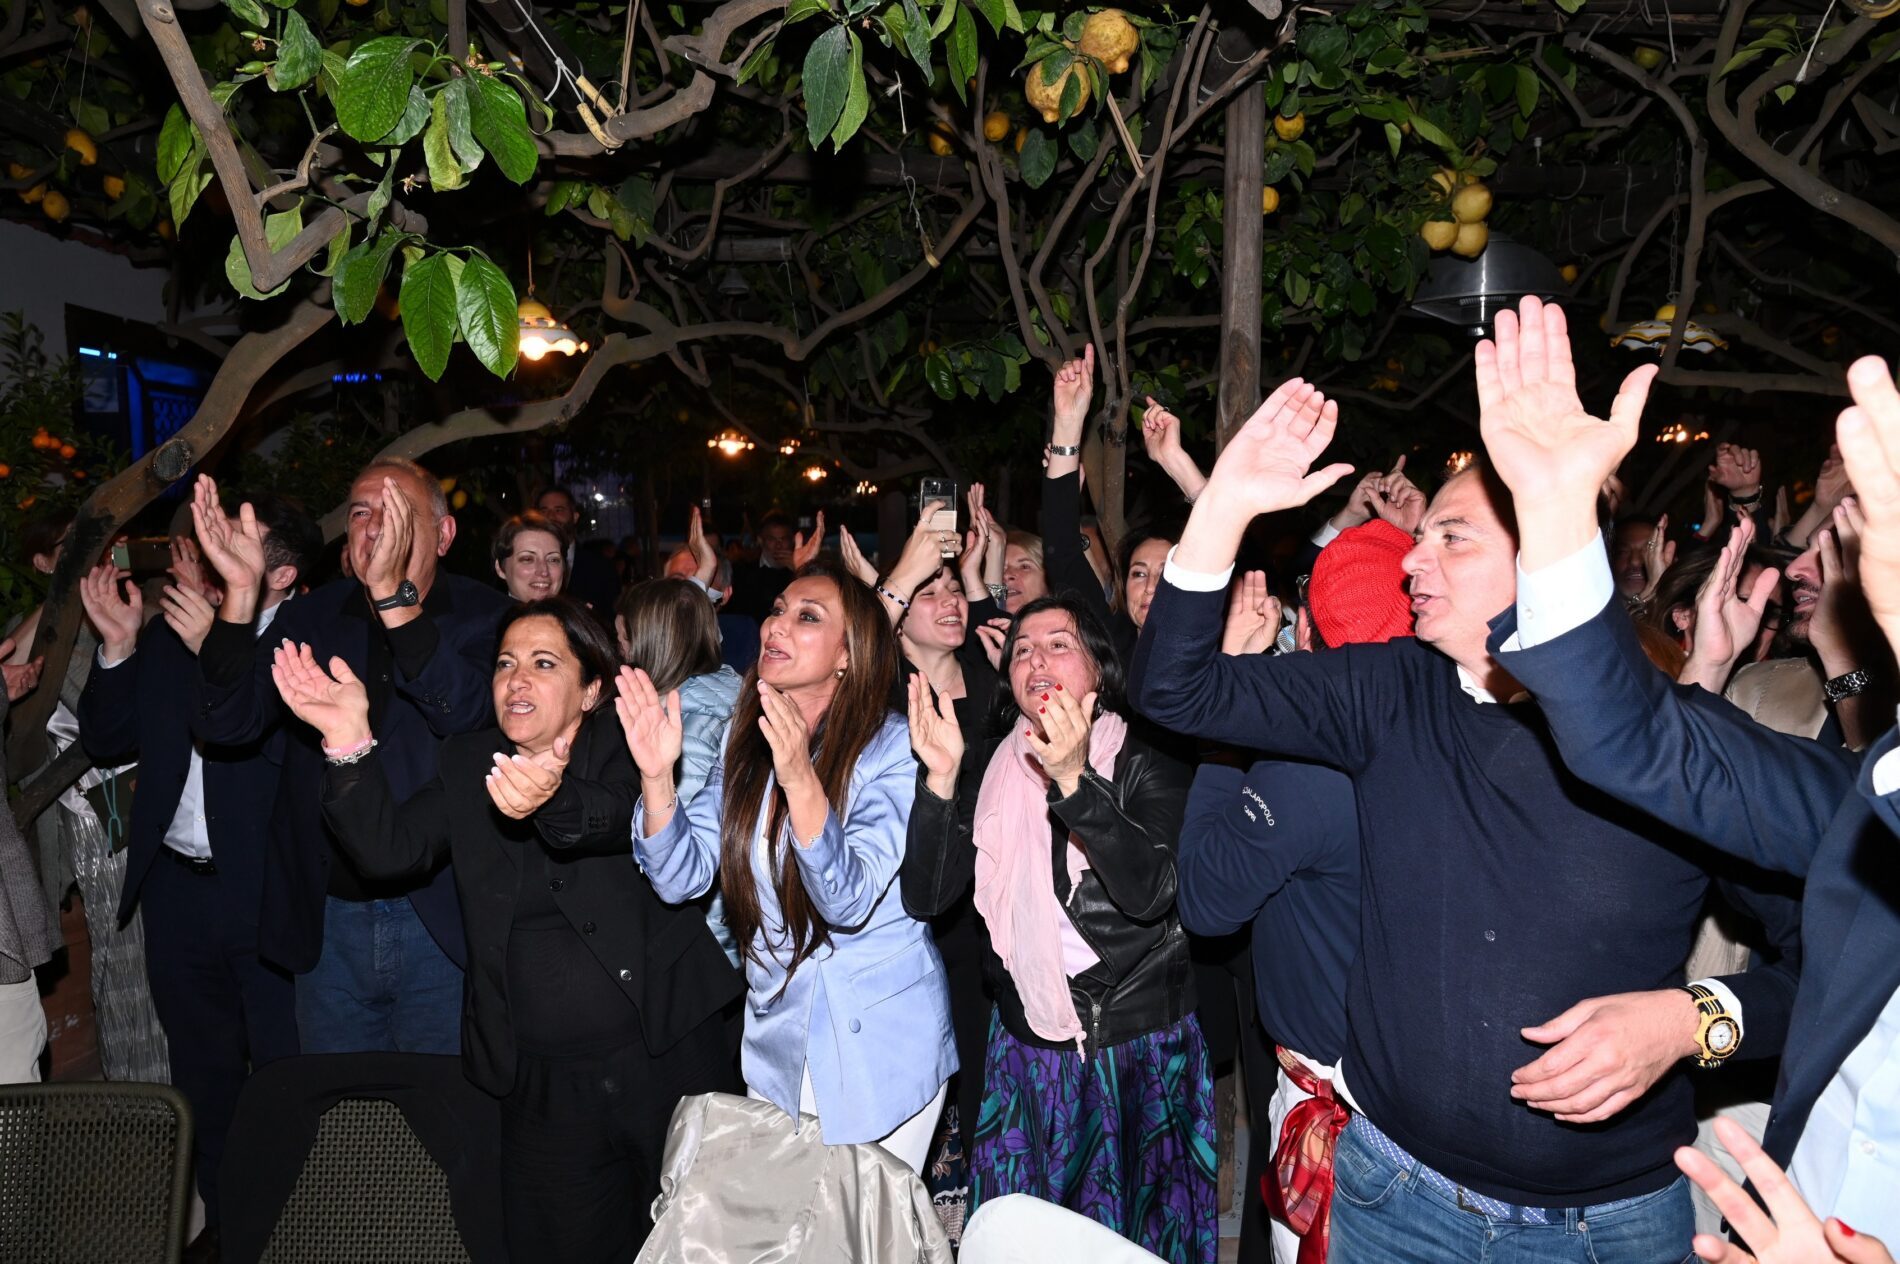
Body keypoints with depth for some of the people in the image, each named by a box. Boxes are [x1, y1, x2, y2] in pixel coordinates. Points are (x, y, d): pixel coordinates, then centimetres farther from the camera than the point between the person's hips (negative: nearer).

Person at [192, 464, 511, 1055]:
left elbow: (467, 713, -26)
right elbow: (226, 724, -6)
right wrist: (241, 591, -19)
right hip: (328, 921, 4)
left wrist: (393, 593, -34)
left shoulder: (484, 617, -6)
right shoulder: (310, 618, 5)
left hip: (440, 922, -3)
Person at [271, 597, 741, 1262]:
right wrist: (349, 739, -19)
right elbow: (390, 848, -5)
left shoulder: (626, 751, -5)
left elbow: (621, 814, -27)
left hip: (667, 1062, -2)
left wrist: (554, 799, -50)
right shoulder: (467, 763, 8)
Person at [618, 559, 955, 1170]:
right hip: (776, 1047, 5)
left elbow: (848, 901, -27)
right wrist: (657, 775, -23)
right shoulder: (747, 742, 0)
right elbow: (682, 877, -7)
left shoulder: (893, 748, -17)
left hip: (880, 1051, -4)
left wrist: (800, 781, -41)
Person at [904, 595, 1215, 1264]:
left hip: (1139, 1044, -3)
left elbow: (1150, 891, -23)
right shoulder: (990, 769, 3)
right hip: (1026, 1042, 3)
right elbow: (925, 897, -7)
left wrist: (1074, 781, -34)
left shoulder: (1146, 763, -7)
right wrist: (941, 779, -20)